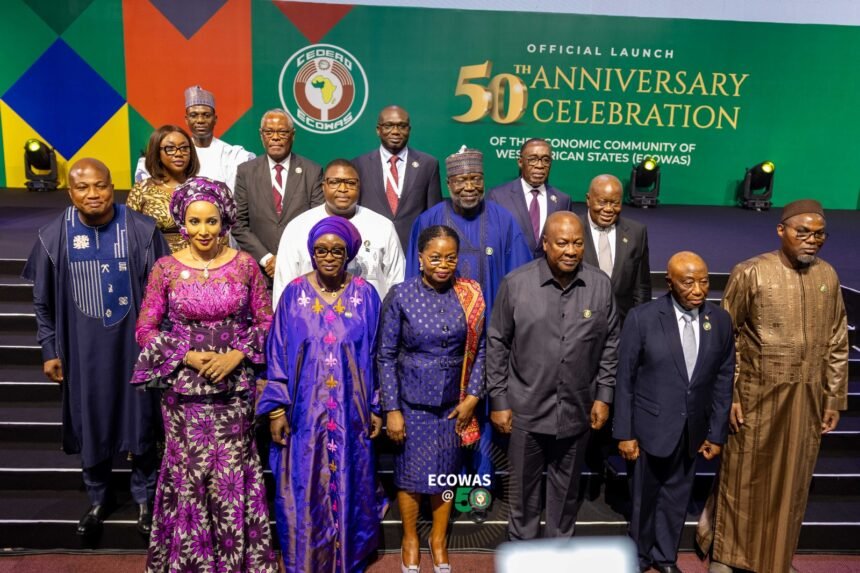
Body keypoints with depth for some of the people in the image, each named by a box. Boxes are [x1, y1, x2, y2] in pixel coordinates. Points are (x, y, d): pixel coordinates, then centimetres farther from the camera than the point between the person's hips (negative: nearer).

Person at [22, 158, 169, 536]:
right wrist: (49, 349, 5)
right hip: (83, 349, 2)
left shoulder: (142, 231, -10)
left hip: (133, 344, -1)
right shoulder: (54, 236, -4)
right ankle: (98, 498, 37)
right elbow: (43, 301, 5)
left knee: (139, 421, 10)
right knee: (90, 424, 14)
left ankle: (144, 497, 32)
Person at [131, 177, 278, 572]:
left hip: (236, 387, 0)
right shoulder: (166, 269, -2)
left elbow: (265, 321, 2)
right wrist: (189, 356, -13)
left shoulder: (244, 265, -2)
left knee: (232, 474, 8)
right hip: (184, 388, 0)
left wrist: (237, 355, -13)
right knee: (190, 473, 9)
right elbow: (146, 328, 0)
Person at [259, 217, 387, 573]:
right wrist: (277, 409, -4)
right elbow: (278, 355, 0)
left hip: (351, 413, 0)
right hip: (303, 412, 0)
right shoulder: (294, 293, -2)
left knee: (349, 486, 12)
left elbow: (375, 356, 2)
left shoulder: (365, 295, -2)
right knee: (302, 490, 9)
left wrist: (377, 408, 1)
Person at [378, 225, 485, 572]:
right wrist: (391, 409, -9)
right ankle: (410, 539, 34)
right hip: (412, 400, -2)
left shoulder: (470, 296, -5)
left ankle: (439, 539, 36)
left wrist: (473, 396, -3)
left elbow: (478, 350, 3)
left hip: (453, 401, 2)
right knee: (410, 473, 10)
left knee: (446, 472, 14)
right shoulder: (401, 296, -11)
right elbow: (386, 357, -8)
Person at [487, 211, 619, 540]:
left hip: (577, 409, 2)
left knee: (566, 487, 20)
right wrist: (498, 400, -5)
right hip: (527, 408, -2)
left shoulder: (600, 285, -5)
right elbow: (497, 344, -5)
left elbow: (610, 344, 4)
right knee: (524, 485, 16)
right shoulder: (516, 283, -11)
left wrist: (604, 396, 1)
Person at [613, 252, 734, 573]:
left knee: (677, 495, 19)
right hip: (652, 426, -3)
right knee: (645, 495, 14)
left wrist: (717, 432, 3)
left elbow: (724, 380, 3)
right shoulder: (642, 318, -15)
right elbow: (625, 379, -10)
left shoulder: (720, 321, -4)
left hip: (693, 428, 3)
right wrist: (624, 433, -10)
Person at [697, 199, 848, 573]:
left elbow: (837, 343, 9)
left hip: (808, 398, 4)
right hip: (757, 396, -4)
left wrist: (834, 399, 9)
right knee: (742, 477, 8)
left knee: (792, 479, 15)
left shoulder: (828, 277, 3)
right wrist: (728, 394, -10)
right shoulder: (750, 273, -10)